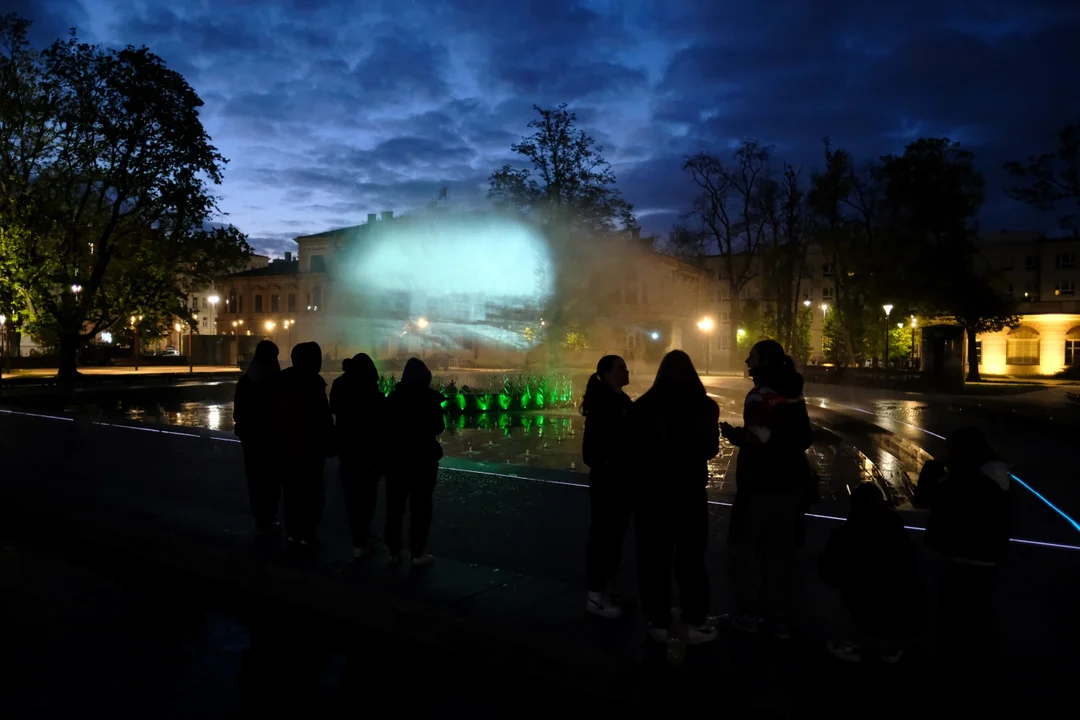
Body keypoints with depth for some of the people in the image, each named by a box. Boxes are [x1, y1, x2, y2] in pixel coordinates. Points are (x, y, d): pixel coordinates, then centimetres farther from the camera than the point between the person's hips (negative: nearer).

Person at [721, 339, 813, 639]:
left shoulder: (760, 396, -17)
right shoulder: (793, 394, 10)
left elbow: (758, 442, -25)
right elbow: (802, 439, 17)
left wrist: (734, 434, -8)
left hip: (761, 484, -8)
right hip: (790, 483, 8)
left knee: (742, 546, 7)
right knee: (780, 549, 13)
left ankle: (750, 613, 11)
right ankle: (779, 617, 19)